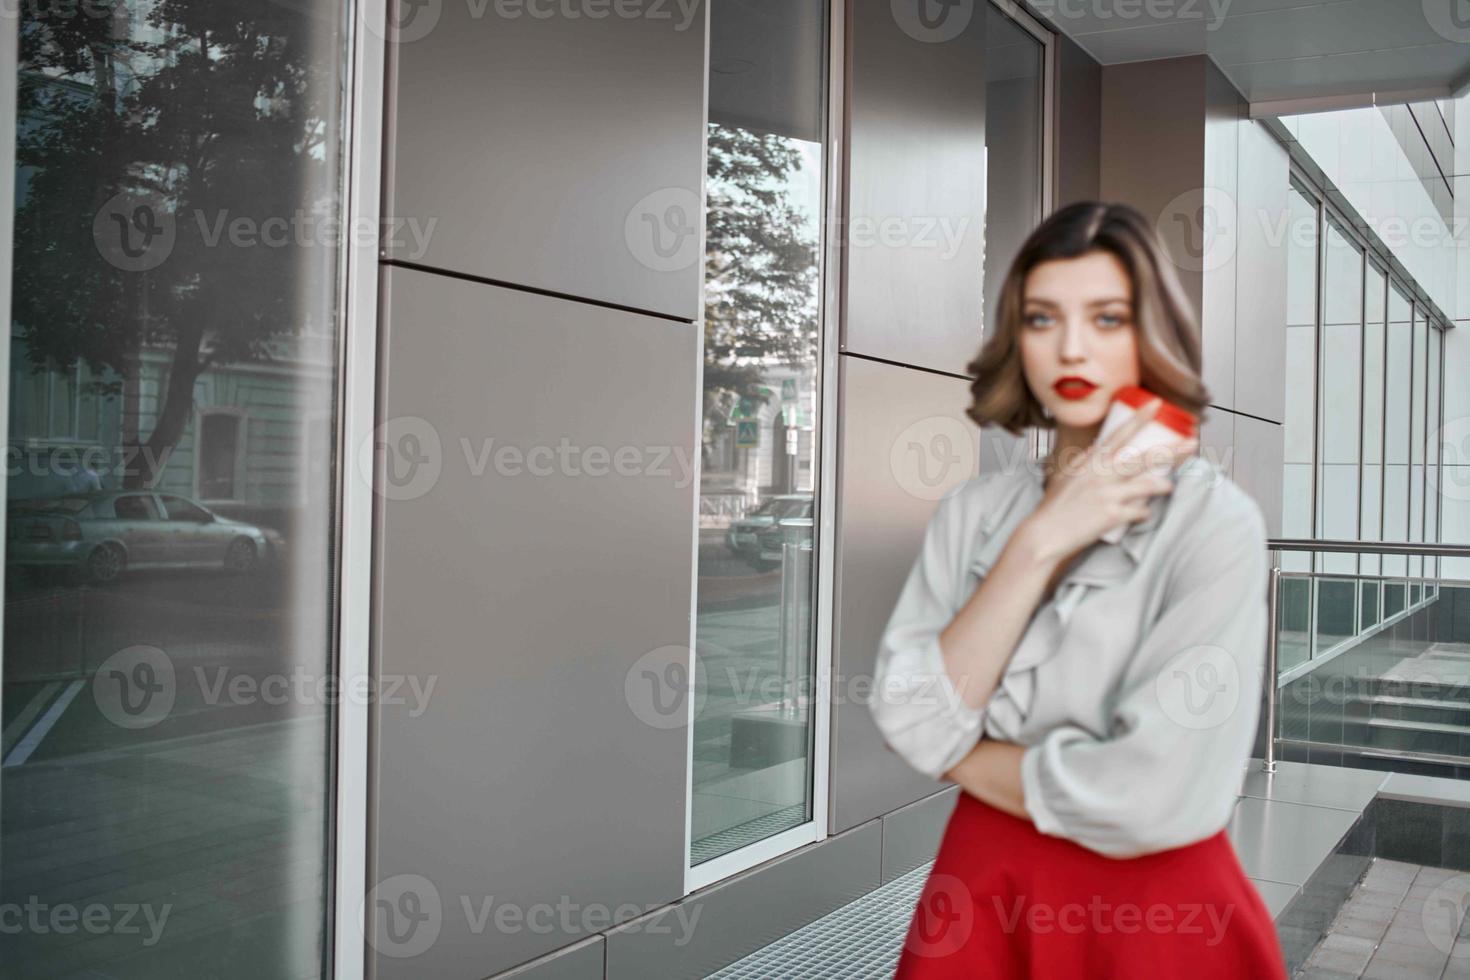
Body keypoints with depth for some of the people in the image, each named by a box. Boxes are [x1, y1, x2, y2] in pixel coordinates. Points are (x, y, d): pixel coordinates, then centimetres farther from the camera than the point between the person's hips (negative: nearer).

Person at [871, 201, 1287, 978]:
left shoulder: (1216, 520, -14)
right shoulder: (973, 510, 0)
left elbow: (1156, 796, -23)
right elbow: (910, 726, -11)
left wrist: (963, 756, -9)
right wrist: (1039, 544, -17)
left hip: (1154, 912, -4)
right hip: (982, 894, 4)